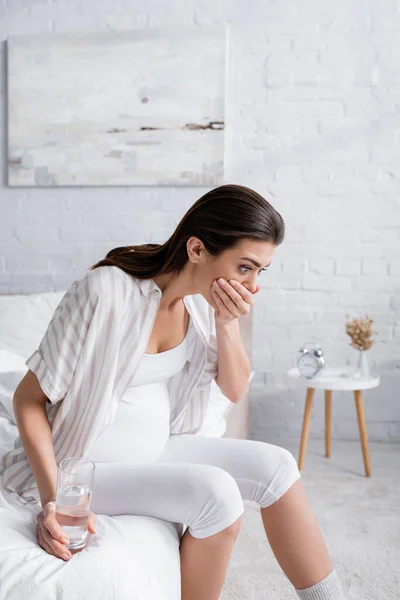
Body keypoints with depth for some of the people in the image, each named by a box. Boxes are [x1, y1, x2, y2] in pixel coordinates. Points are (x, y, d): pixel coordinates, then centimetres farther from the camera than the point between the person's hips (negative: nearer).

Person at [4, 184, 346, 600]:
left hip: (157, 449, 7)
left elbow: (235, 391, 2)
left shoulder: (203, 299, -5)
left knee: (274, 465, -8)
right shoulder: (106, 291, -25)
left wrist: (227, 323, -16)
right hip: (88, 465, -6)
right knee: (216, 491, -26)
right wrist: (53, 497, -26)